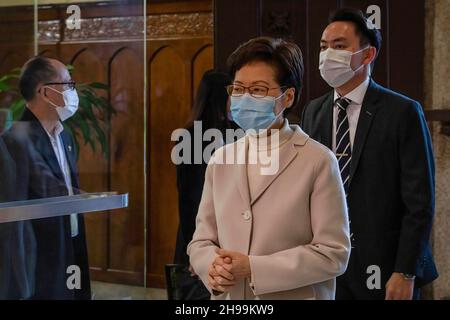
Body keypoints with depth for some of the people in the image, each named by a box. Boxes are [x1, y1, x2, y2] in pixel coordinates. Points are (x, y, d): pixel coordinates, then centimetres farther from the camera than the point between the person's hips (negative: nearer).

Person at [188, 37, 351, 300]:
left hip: (295, 295, -4)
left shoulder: (318, 161, -11)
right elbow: (201, 241, 6)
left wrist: (254, 268, -19)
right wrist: (213, 267, -15)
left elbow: (333, 253, -15)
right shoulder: (221, 159, 4)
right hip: (228, 296, 4)